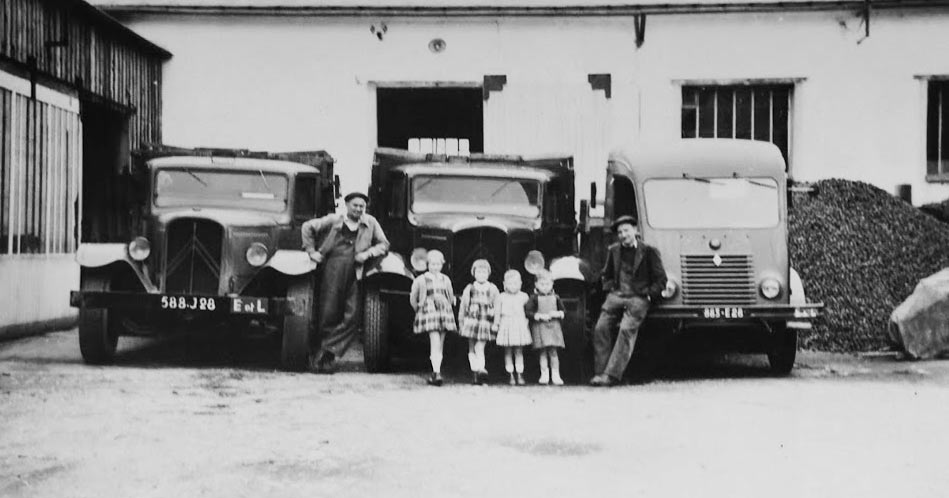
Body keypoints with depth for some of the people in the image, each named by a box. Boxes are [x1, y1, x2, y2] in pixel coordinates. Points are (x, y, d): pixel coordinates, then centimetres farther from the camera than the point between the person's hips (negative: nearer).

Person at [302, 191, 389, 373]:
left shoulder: (370, 223, 14)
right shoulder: (334, 220, 10)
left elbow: (384, 244, 16)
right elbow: (308, 227, 15)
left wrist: (368, 253, -1)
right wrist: (311, 251, 8)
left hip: (355, 274, 2)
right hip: (333, 268, -2)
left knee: (352, 317, -8)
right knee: (329, 313, -2)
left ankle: (327, 352, -1)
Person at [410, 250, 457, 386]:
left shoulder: (445, 280, 12)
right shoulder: (421, 280, 0)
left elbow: (451, 298, 24)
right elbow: (412, 299, 8)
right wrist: (420, 311, 10)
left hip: (444, 313, 4)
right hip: (429, 312, -4)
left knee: (440, 345, 5)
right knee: (435, 343, -17)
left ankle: (435, 374, 13)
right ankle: (437, 373, -22)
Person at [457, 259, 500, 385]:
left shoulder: (492, 289, 5)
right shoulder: (469, 289, 7)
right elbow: (463, 307, 11)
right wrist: (461, 323, 10)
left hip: (485, 322, -2)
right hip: (471, 320, 2)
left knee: (479, 347, -11)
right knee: (472, 348, 4)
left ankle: (481, 369, -15)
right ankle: (474, 371, 9)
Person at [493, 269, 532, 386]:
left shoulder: (523, 297, 4)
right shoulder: (501, 297, 2)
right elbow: (497, 311, 10)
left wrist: (527, 321, 7)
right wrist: (496, 324, 11)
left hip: (520, 326, 0)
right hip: (506, 326, 0)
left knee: (519, 352, 1)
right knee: (508, 352, 2)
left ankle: (520, 375, 5)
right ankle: (511, 376, 9)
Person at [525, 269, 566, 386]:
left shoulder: (555, 298, 8)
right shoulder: (534, 298, 0)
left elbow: (562, 311, 14)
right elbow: (528, 312, -7)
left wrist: (557, 314, -8)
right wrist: (540, 316, -16)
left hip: (554, 327, 2)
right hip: (539, 328, -2)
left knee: (553, 351, 1)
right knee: (543, 352, -1)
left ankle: (555, 375, 6)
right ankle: (544, 375, 5)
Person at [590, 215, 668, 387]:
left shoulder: (649, 251, 2)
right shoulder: (614, 251, 15)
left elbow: (660, 279, 3)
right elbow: (606, 274, 30)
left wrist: (648, 295, -6)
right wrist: (609, 289, 12)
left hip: (638, 298, -5)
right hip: (616, 295, 5)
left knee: (627, 330, -21)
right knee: (601, 328, -11)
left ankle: (612, 374, -24)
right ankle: (600, 372, -5)